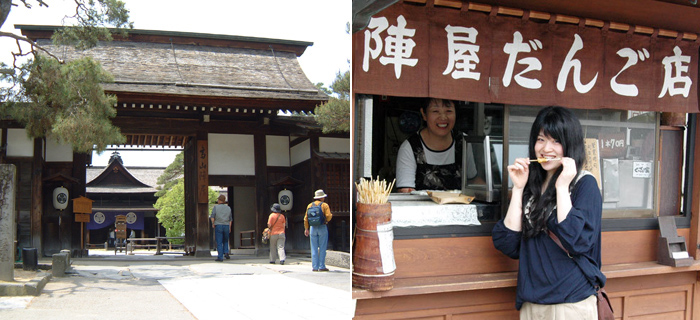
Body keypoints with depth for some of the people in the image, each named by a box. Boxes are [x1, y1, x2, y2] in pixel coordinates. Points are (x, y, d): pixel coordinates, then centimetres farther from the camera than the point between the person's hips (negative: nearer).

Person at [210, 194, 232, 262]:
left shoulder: (216, 207, -2)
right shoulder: (228, 208, 9)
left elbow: (212, 216, -12)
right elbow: (230, 219, 9)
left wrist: (213, 224, 2)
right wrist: (230, 228, 13)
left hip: (218, 226, -3)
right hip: (226, 226, 3)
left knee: (219, 242, 0)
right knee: (225, 241, 19)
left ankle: (220, 257, -3)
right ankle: (226, 253, -1)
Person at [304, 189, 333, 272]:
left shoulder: (310, 205, 8)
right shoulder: (324, 205, -3)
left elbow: (306, 218, 8)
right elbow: (328, 217, -13)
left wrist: (306, 229, 14)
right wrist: (331, 215, 10)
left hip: (312, 228, 3)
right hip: (322, 228, -3)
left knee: (314, 249, 6)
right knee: (322, 248, 1)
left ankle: (314, 266, 5)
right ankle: (321, 266, 0)